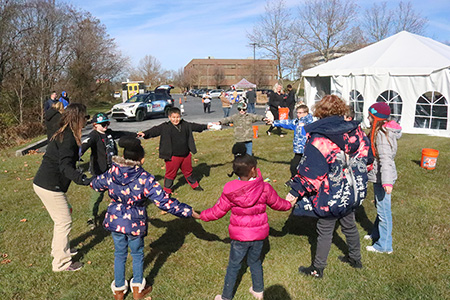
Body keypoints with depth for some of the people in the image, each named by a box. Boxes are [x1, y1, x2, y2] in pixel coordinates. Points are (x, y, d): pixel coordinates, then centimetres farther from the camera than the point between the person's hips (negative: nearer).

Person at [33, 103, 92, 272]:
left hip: (42, 183, 10)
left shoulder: (62, 135, 9)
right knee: (65, 222, 1)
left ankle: (59, 249, 41)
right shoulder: (69, 138, -21)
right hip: (50, 187, -10)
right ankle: (61, 263, 13)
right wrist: (85, 180, -45)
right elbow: (65, 166, -33)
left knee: (61, 219, 24)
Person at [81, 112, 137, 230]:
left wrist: (135, 134, 39)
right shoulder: (94, 135, -15)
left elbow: (121, 134, 25)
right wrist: (80, 152, -56)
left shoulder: (109, 133, 8)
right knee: (97, 195, -4)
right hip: (99, 171, -7)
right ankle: (93, 217, 17)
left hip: (112, 169, 7)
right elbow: (86, 143, -35)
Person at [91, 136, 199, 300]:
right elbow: (164, 201, -23)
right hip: (135, 223, -4)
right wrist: (190, 212, -18)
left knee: (119, 254, 21)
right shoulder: (145, 179, -23)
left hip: (115, 220, 4)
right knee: (137, 254, 19)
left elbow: (96, 185, 13)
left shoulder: (112, 174, -9)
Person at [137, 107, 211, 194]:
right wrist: (145, 133, -34)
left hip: (186, 155, 5)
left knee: (188, 171, 22)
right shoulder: (164, 127, -10)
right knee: (170, 174, 5)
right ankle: (167, 190, 21)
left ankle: (194, 185, 41)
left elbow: (194, 126, 20)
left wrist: (206, 126, 30)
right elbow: (155, 130, -18)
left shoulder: (185, 125, 5)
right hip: (173, 157, -4)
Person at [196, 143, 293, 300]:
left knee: (233, 266, 15)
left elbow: (218, 211, -9)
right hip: (259, 233, 2)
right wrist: (289, 204, 26)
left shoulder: (230, 191, -18)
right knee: (255, 262, 25)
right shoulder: (265, 188, -14)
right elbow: (277, 203, 4)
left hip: (240, 236, -2)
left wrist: (202, 215, 9)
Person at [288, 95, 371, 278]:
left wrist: (294, 192, -13)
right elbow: (365, 154, 9)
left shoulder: (318, 139, -22)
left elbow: (310, 171, -21)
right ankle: (355, 258, 44)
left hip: (331, 194, -6)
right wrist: (358, 177, 26)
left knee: (325, 231, 9)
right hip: (352, 191, 6)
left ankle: (317, 269, 24)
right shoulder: (355, 131, -4)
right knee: (349, 225, 25)